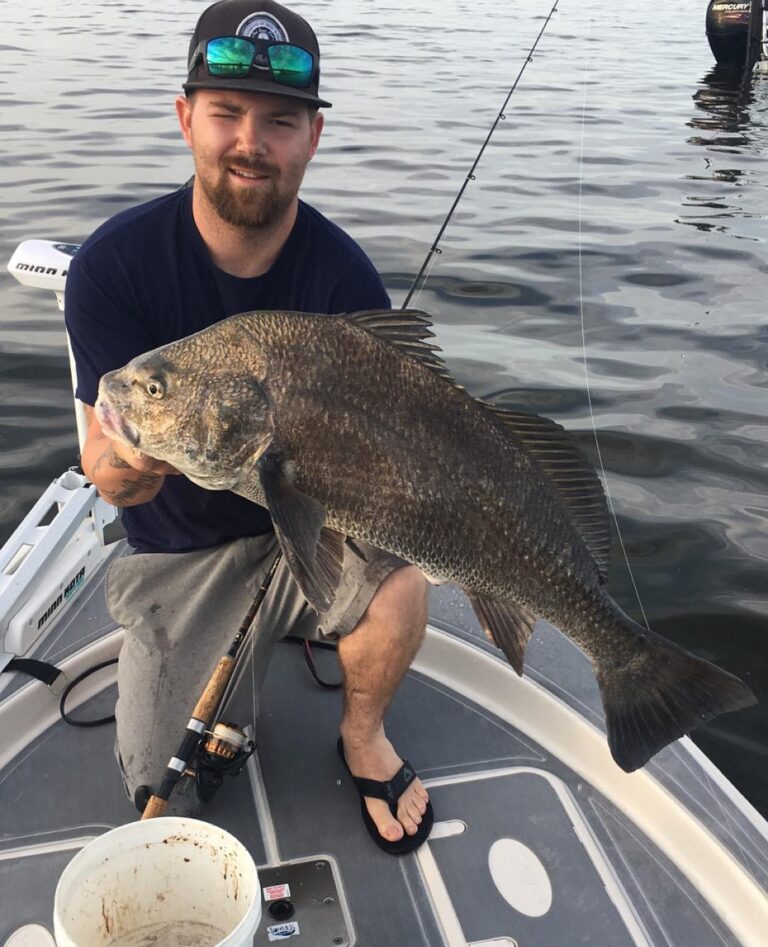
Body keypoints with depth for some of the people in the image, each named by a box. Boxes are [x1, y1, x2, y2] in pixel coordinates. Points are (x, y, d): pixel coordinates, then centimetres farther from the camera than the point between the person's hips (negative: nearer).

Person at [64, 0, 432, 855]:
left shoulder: (341, 275, -16)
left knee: (397, 577, -31)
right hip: (180, 554, 0)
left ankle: (363, 738, 3)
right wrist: (127, 463, -44)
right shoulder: (116, 263, -18)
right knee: (161, 800, 0)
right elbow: (107, 473, -19)